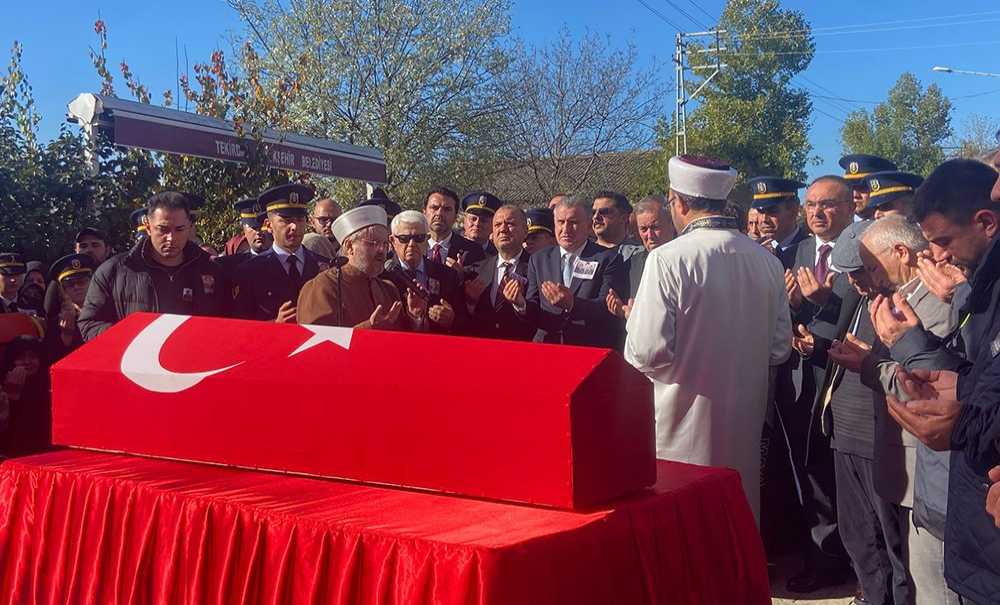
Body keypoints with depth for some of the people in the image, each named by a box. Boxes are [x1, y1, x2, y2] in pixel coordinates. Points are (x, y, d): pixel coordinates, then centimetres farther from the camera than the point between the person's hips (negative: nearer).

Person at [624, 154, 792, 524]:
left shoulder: (668, 259, -17)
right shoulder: (767, 261, 1)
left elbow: (647, 352, -20)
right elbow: (780, 348, 7)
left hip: (682, 427, -5)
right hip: (745, 424, 6)